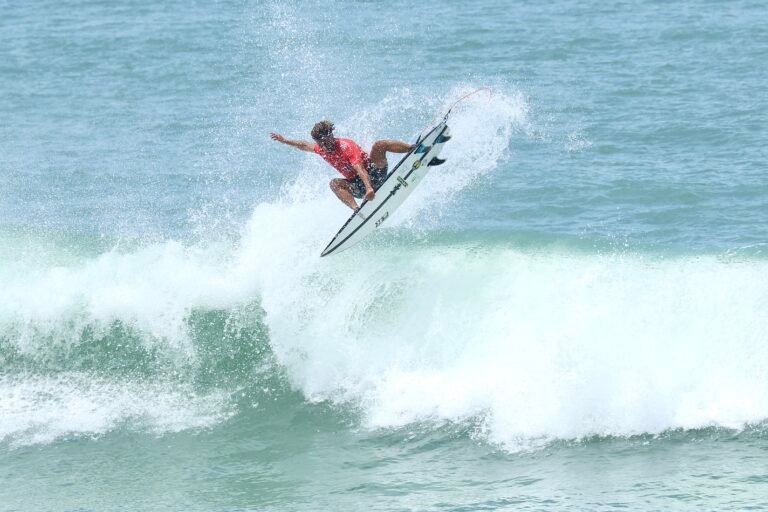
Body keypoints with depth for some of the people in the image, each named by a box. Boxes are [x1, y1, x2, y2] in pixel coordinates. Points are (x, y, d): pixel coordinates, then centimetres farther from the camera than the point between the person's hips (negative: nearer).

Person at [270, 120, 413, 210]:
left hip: (375, 173, -6)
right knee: (334, 183, -24)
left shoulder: (346, 146, -22)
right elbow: (305, 145, 24)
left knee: (378, 145, -28)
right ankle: (356, 209, -44)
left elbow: (359, 169, -37)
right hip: (358, 186, 6)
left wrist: (369, 188, -50)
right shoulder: (322, 149, 0)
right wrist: (284, 140, 29)